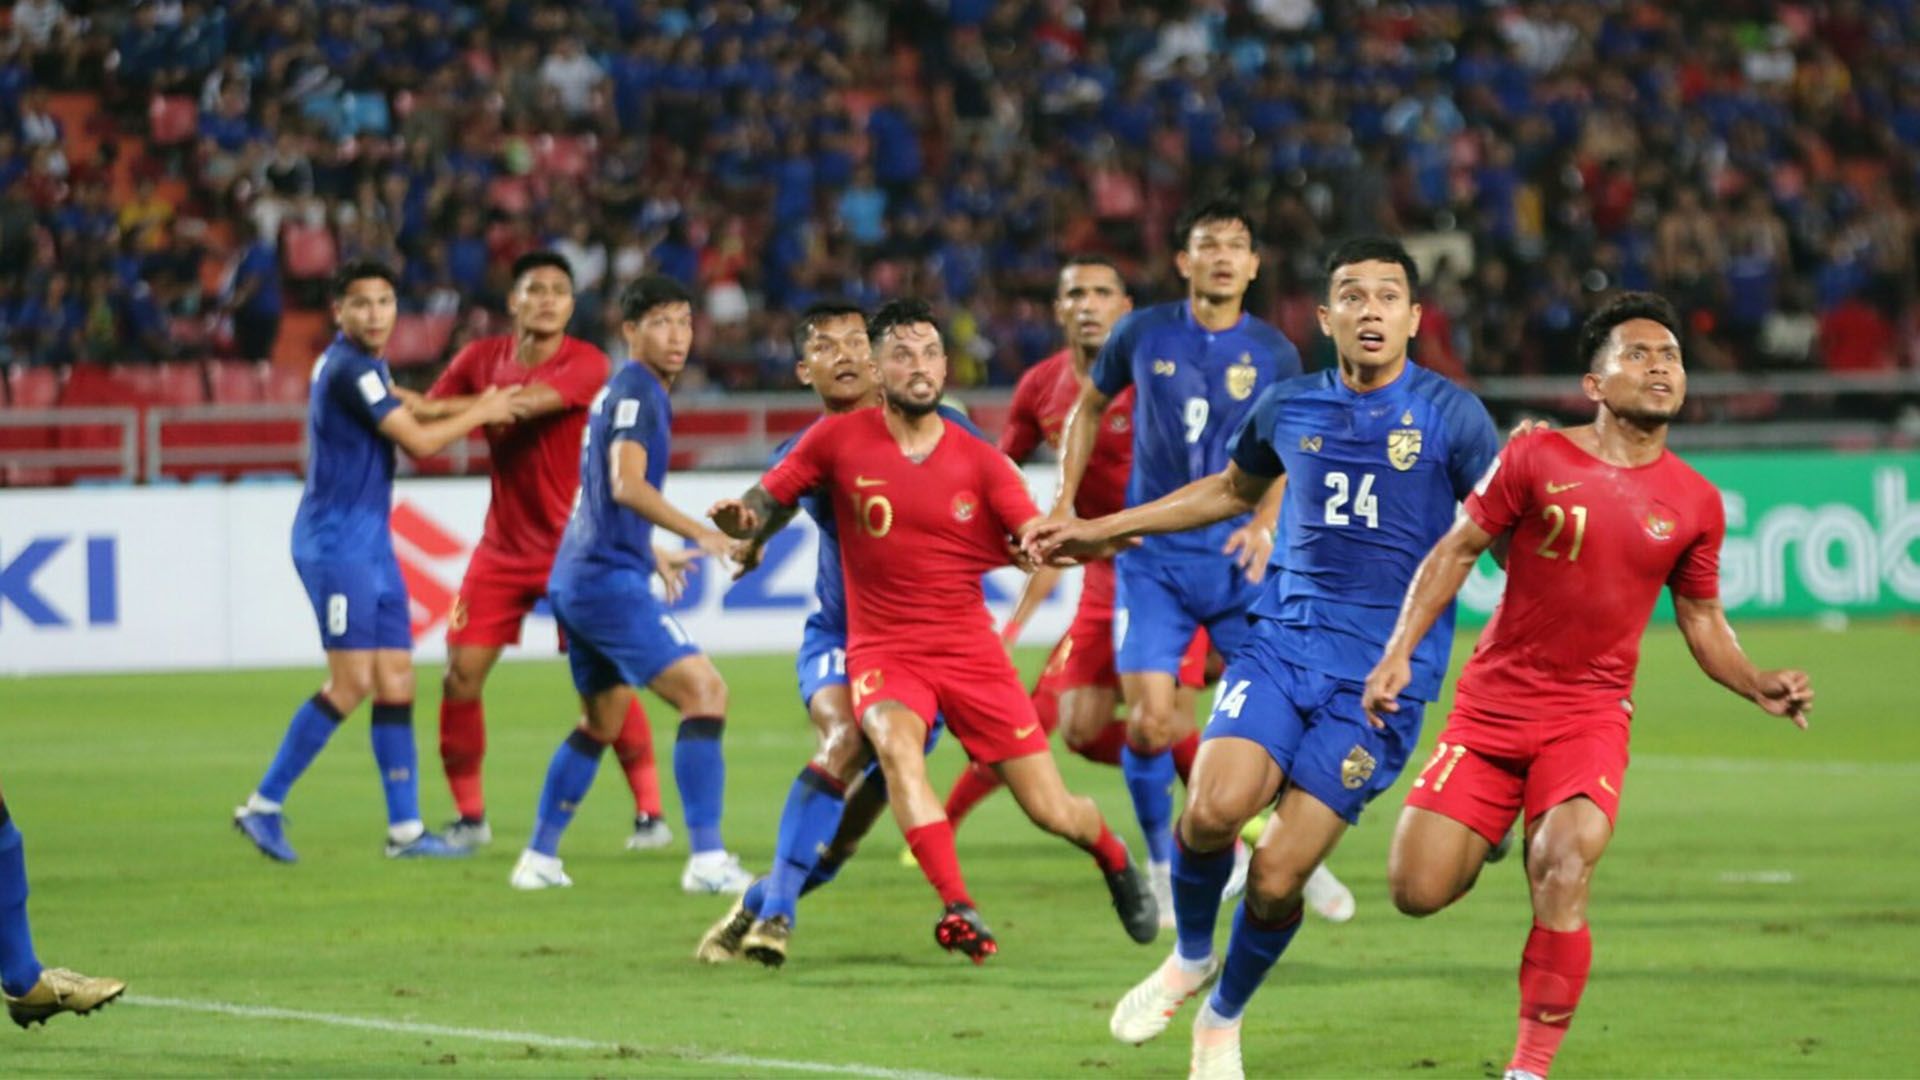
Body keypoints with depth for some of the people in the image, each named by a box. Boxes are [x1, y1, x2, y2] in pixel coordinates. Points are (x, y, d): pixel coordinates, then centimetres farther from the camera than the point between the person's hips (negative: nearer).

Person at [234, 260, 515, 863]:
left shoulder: (363, 365, 15)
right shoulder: (349, 368, -15)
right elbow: (419, 442, -15)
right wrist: (481, 414, -2)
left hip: (370, 546, 10)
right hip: (336, 543, -10)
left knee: (395, 683, 5)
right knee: (352, 682, -13)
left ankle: (405, 829, 5)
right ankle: (264, 806, -6)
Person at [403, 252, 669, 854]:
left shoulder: (586, 364, -12)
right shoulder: (482, 359, 2)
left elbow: (524, 404, -27)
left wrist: (435, 407, -25)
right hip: (503, 549, 4)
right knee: (461, 675, -3)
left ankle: (650, 812, 0)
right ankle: (469, 816, 10)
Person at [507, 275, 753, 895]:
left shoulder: (617, 391, 19)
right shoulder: (637, 392, -11)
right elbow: (627, 485, -25)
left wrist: (650, 555, 38)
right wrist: (699, 535, -30)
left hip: (576, 579, 11)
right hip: (609, 579, -11)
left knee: (603, 722, 22)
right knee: (704, 691, -16)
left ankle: (539, 857, 24)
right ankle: (707, 860, -24)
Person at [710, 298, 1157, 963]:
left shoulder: (978, 461, 1)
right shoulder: (839, 440, -1)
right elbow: (763, 503, 3)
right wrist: (738, 517, -20)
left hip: (969, 649, 1)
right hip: (882, 651, -1)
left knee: (1052, 812, 1)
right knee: (896, 742, -36)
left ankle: (1115, 860, 37)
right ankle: (957, 909, -42)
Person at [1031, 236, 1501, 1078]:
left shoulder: (1450, 416, -3)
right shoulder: (1289, 408, 9)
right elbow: (1234, 489, 28)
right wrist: (1097, 531, 31)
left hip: (1382, 675, -3)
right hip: (1282, 643, 3)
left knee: (1277, 877, -8)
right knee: (1214, 809, -23)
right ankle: (1189, 958, 8)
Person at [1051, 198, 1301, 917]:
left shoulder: (1274, 354, 0)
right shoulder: (1144, 335, -1)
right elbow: (1090, 407, 15)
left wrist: (1265, 522, -4)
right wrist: (1064, 502, 10)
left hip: (1238, 556, 1)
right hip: (1153, 556, -1)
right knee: (1150, 724, -11)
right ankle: (1162, 863, 13)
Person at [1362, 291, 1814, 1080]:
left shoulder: (1694, 503, 3)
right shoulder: (1537, 459, -4)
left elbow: (1702, 621, 13)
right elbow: (1457, 550, 3)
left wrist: (1760, 687, -4)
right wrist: (1399, 651, -6)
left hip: (1591, 716, 0)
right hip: (1492, 704, 0)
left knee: (1565, 871, -25)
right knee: (1418, 892, -6)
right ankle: (1487, 836, 32)